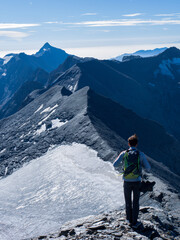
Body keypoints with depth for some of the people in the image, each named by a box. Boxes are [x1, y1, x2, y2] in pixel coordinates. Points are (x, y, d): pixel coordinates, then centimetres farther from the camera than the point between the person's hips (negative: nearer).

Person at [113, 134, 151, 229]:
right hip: (137, 182, 0)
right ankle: (134, 223, 18)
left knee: (128, 202, 18)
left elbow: (115, 165, -8)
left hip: (127, 182, 0)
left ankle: (129, 219, 30)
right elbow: (148, 168, -3)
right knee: (136, 202, 12)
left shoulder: (124, 153, -6)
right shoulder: (141, 154, -6)